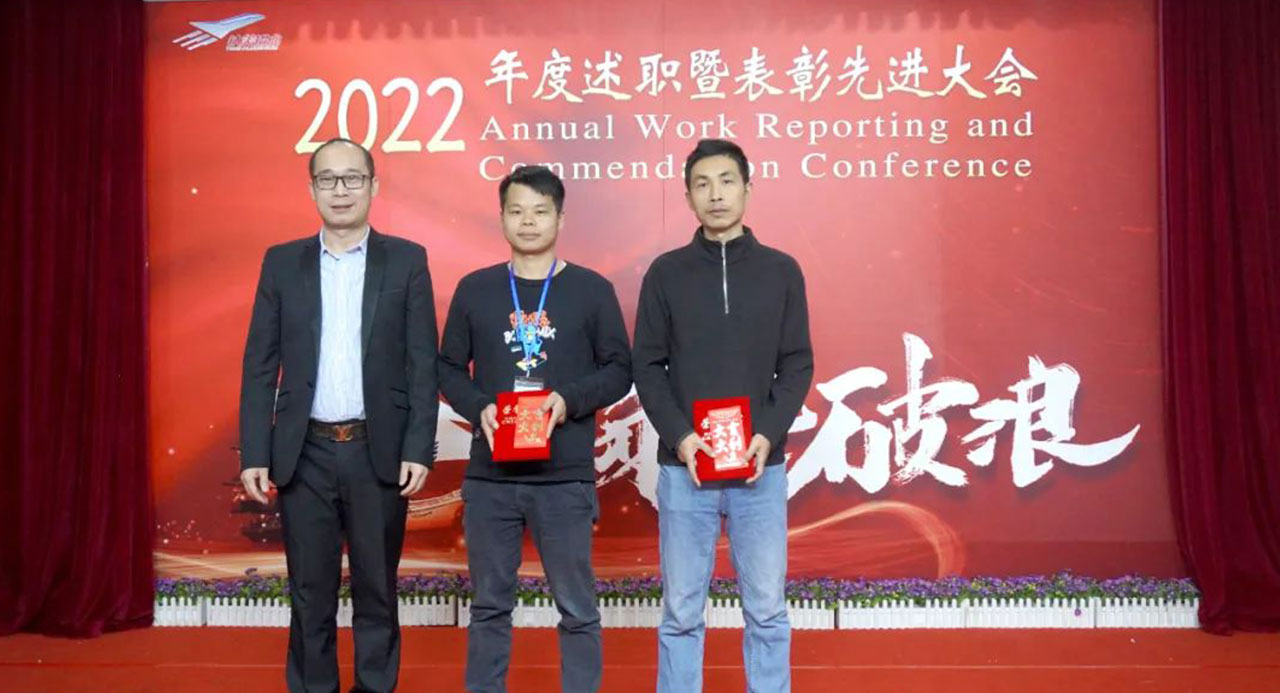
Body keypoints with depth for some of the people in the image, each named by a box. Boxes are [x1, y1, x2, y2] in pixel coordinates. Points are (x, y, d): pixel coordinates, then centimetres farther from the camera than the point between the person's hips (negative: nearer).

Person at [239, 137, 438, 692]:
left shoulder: (407, 261, 2)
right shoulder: (282, 262, 7)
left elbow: (423, 365, -1)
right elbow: (259, 367, 5)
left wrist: (418, 450, -8)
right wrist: (254, 454, -2)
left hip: (379, 452, -1)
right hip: (304, 454, 1)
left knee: (376, 595, 8)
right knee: (310, 598, 9)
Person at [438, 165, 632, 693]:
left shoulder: (592, 290, 2)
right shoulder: (474, 289, 7)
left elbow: (619, 371, 2)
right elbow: (448, 368, 9)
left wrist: (569, 400, -15)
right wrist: (478, 408, -10)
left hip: (566, 476, -2)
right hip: (489, 475, 2)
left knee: (577, 608, 5)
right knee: (489, 605, 12)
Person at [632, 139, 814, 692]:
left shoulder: (781, 271, 5)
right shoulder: (666, 273, 4)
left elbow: (798, 365, 4)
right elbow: (647, 367, 3)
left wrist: (769, 434, -11)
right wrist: (678, 436, -11)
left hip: (761, 466, 0)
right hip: (684, 467, 0)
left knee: (766, 610, 7)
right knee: (681, 612, 7)